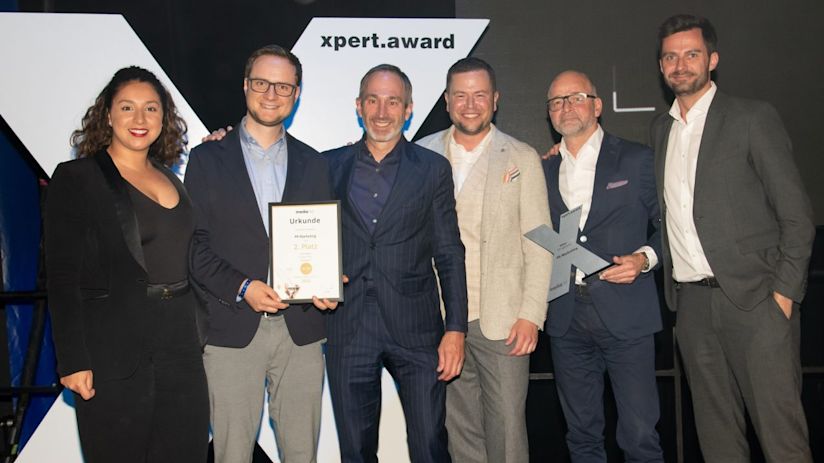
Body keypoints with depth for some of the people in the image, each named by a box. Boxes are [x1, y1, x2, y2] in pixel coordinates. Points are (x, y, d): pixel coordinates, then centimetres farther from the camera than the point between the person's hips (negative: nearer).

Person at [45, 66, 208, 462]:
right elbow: (62, 278, -8)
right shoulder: (76, 178, -3)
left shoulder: (173, 179, 13)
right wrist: (73, 360, -12)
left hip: (180, 350, 5)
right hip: (114, 354, -5)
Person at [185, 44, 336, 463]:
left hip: (301, 329, 2)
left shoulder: (313, 163, 12)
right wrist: (241, 287, -15)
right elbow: (195, 244, -1)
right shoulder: (207, 159, 4)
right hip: (232, 330, -2)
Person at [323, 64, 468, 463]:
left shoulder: (433, 168, 4)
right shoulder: (330, 166, 8)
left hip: (415, 329, -1)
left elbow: (449, 254, 2)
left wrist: (456, 328, -3)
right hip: (348, 331, 2)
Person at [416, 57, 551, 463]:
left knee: (507, 427, 3)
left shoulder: (522, 158, 3)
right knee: (459, 428, 13)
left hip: (502, 320, -1)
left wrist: (531, 315, -7)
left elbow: (538, 243, 0)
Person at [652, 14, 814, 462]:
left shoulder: (752, 117, -1)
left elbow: (797, 214, -4)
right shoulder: (661, 127, 15)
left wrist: (784, 292, -10)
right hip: (691, 302, 5)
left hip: (755, 301, -4)